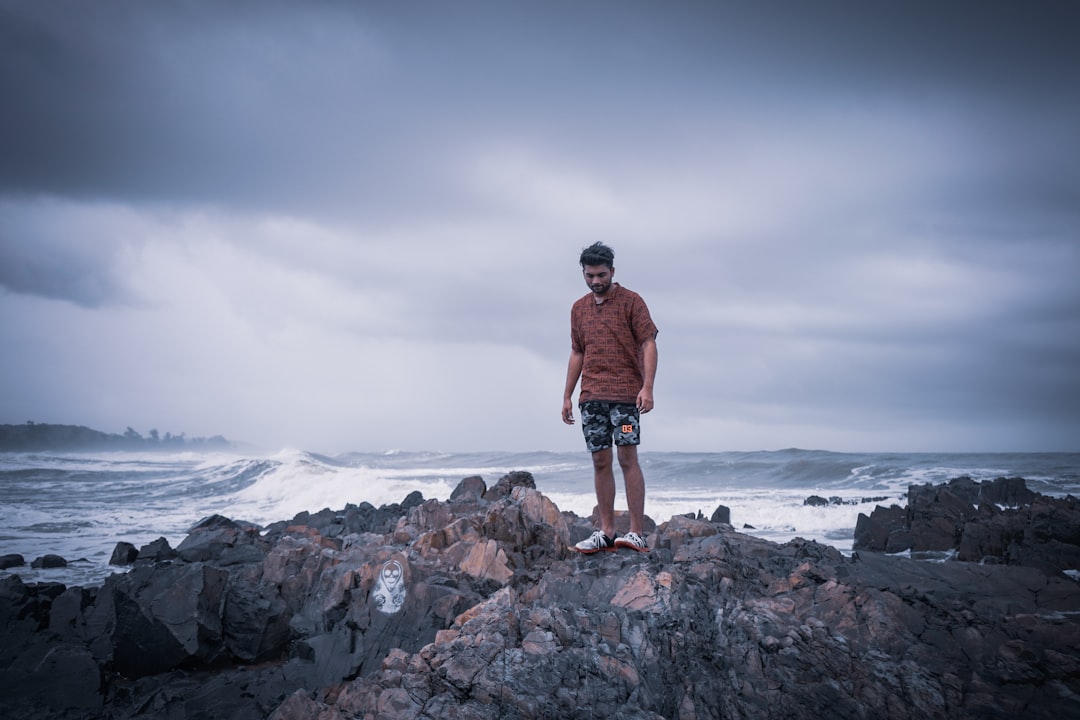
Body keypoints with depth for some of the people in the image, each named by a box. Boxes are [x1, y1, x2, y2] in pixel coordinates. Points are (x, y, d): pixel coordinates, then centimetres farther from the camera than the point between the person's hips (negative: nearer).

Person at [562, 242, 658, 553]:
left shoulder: (632, 301, 0)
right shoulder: (579, 308, 15)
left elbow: (649, 344, -6)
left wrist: (647, 387, -17)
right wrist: (567, 395, 15)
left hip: (625, 394, -5)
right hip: (590, 398, 5)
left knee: (628, 458, -8)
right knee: (600, 462, 6)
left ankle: (636, 533, -5)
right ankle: (606, 531, 11)